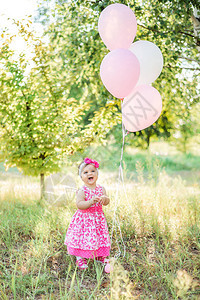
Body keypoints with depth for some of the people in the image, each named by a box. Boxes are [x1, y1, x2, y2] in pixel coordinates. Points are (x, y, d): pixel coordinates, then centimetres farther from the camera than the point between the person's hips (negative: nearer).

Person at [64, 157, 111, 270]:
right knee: (83, 238, -2)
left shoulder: (101, 189, 1)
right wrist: (91, 201, -34)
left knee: (101, 237, 14)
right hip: (84, 219, -4)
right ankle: (80, 258, 15)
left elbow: (107, 202, 2)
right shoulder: (82, 191, -13)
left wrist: (104, 199, -22)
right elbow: (79, 205, -21)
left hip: (98, 218, 5)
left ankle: (100, 256, 35)